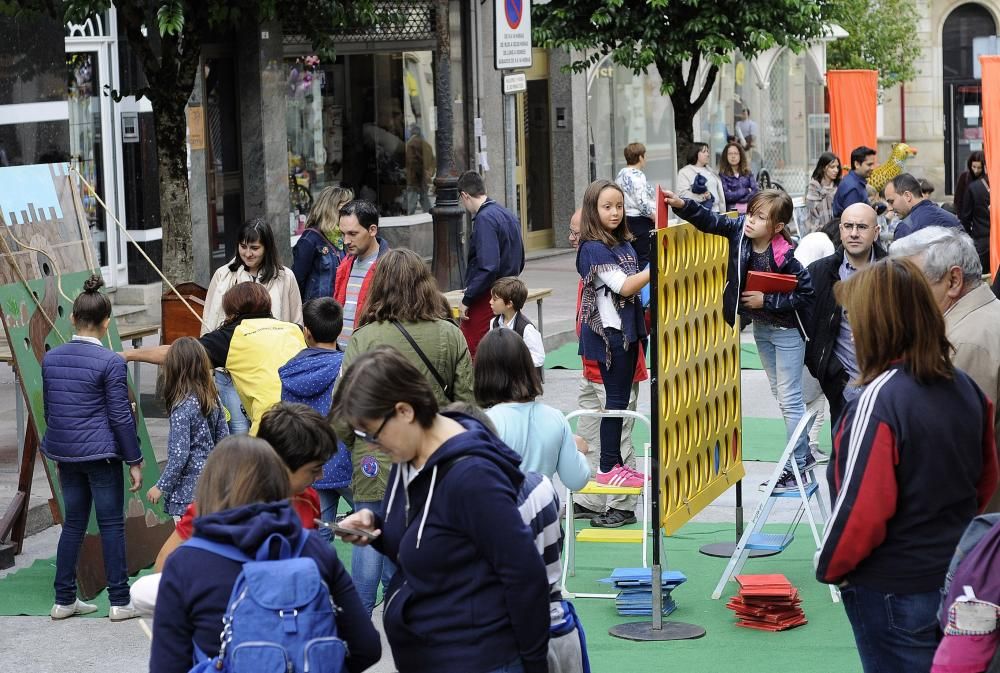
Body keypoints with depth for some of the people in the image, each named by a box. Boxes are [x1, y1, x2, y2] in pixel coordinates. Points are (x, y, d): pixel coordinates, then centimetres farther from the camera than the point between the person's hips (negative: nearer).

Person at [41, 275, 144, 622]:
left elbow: (48, 410, 13)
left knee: (73, 522, 15)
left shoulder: (51, 359, 5)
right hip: (101, 453, -6)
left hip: (65, 452, 6)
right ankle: (120, 602, 6)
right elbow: (121, 416, -12)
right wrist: (134, 460, -4)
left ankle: (64, 599, 17)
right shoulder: (110, 362, -13)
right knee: (111, 524, 2)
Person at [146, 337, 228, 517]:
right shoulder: (214, 399, 5)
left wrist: (161, 486, -9)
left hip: (188, 488, -7)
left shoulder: (183, 407, -16)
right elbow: (224, 438, 11)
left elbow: (179, 455, -18)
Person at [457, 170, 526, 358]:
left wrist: (467, 300, -19)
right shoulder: (509, 215, 11)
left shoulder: (485, 219, -16)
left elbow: (488, 267, -24)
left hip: (485, 300, -9)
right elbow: (519, 262, 20)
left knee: (470, 354, -5)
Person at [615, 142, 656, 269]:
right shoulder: (637, 176, -14)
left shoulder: (620, 175, 14)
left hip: (625, 220, 9)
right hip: (640, 222, -9)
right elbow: (643, 203, -20)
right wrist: (659, 219, -16)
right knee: (644, 258, -9)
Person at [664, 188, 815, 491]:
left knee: (789, 398, -1)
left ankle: (797, 467, 8)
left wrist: (767, 301, -24)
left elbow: (806, 293, -23)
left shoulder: (784, 258, -29)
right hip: (760, 326, 8)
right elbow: (711, 221, -12)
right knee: (780, 394, 18)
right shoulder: (739, 230, -14)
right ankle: (804, 455, 31)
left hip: (787, 330, -8)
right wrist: (683, 205, -29)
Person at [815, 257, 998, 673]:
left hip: (892, 591, -7)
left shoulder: (880, 401, -22)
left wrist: (829, 566, -5)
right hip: (955, 576, 7)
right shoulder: (965, 387, 1)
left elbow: (861, 506, -21)